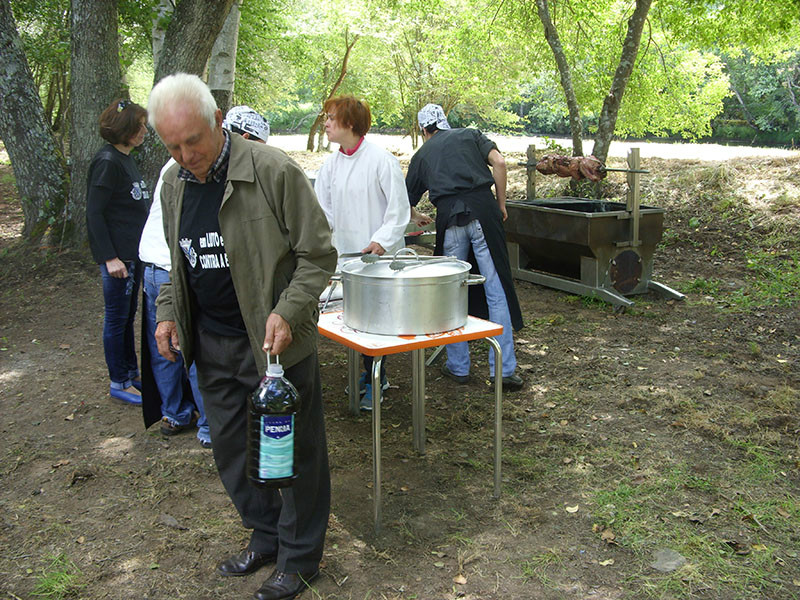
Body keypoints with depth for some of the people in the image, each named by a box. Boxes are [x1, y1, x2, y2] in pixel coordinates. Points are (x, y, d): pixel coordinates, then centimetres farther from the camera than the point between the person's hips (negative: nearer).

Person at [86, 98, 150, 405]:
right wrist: (110, 258, -20)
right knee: (117, 318, 2)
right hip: (117, 255, -9)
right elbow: (94, 213, -18)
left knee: (127, 316, 17)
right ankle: (118, 383, 14)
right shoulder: (107, 162, -16)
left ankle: (131, 374, 29)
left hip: (133, 253, 9)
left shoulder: (126, 159, 12)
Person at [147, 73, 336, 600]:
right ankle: (266, 538, 39)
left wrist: (287, 312, -23)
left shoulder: (274, 171, -15)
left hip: (275, 341, -6)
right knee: (231, 448, 17)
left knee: (294, 452, 6)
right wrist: (168, 312, 5)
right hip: (211, 344, 7)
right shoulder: (174, 184, 6)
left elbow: (318, 254, -11)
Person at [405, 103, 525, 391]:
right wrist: (501, 204, 10)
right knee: (496, 291, 1)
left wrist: (417, 217, 51)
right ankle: (504, 370, 1)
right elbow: (499, 162, 2)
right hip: (482, 209, -1)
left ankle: (458, 367, 18)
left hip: (449, 218, 1)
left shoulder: (421, 155, 23)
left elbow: (406, 202, 29)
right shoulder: (470, 135, 21)